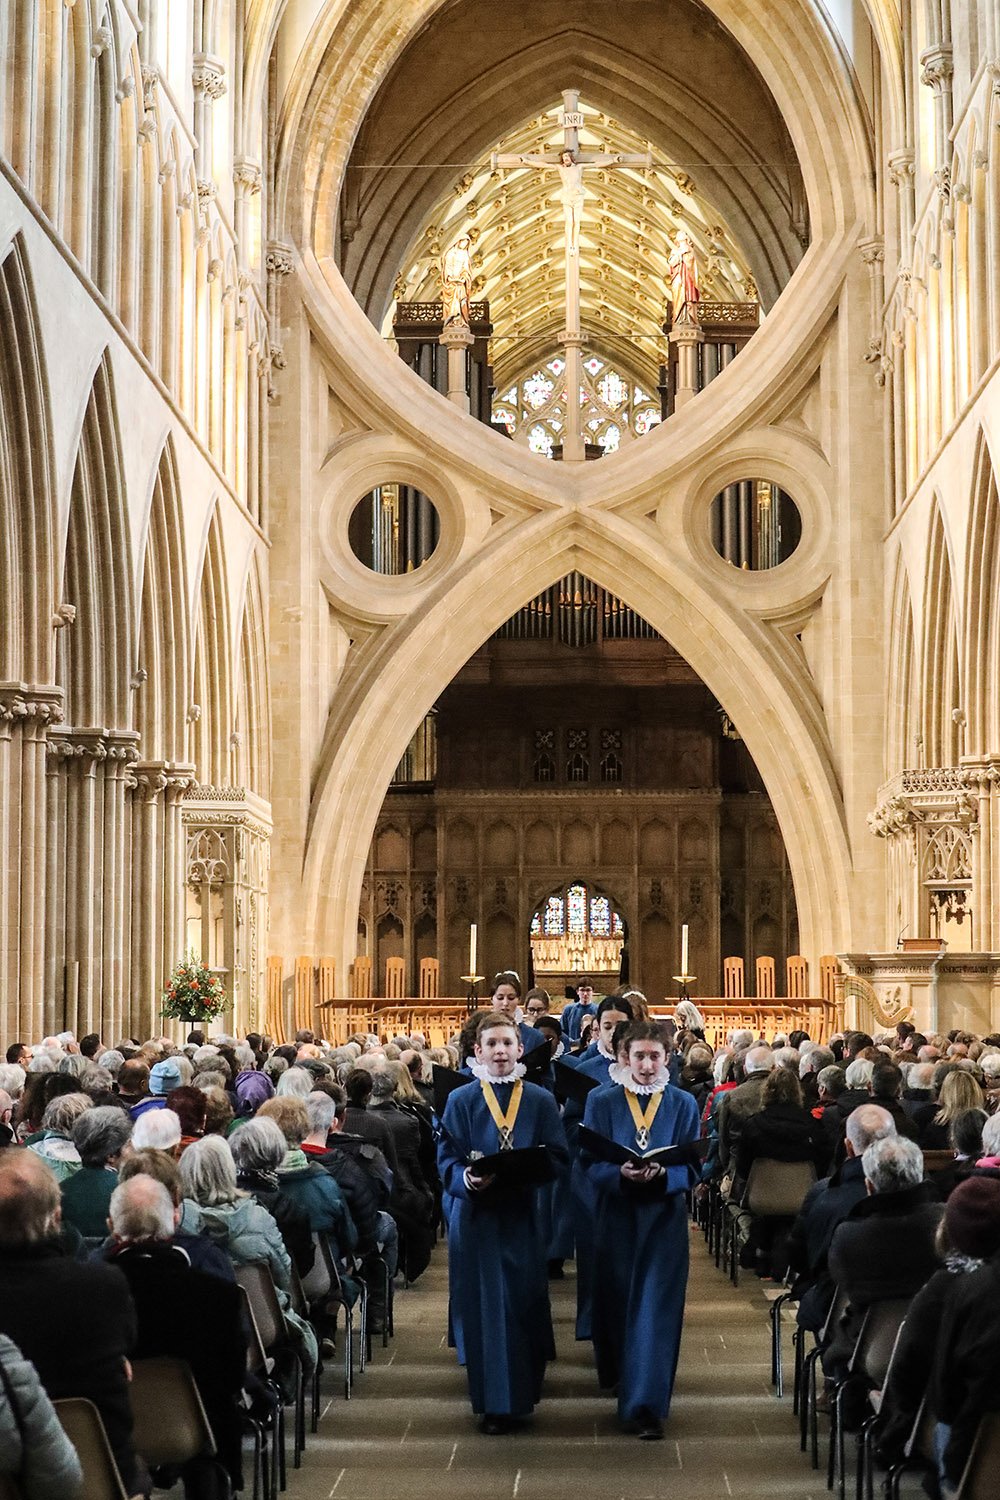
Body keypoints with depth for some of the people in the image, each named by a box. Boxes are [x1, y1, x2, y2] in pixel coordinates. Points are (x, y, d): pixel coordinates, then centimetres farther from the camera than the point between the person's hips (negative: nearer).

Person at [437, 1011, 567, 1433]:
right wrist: (468, 1178, -22)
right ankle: (493, 1402, 8)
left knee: (524, 1304, 4)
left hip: (524, 1219, 1)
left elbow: (557, 1158, 1)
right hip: (477, 1219, -1)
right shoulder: (461, 1102, 2)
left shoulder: (541, 1101, 5)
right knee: (485, 1308, 0)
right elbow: (446, 1161, -1)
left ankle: (521, 1394, 21)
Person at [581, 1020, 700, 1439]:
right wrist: (621, 1173, -22)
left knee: (656, 1308, -6)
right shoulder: (601, 1102, 1)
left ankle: (646, 1405, -7)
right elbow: (589, 1162, -2)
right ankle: (619, 1376, 38)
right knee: (616, 1304, 12)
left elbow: (693, 1167, 0)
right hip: (616, 1219, 1)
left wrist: (662, 1174, -20)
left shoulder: (683, 1104, 3)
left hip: (664, 1219, -1)